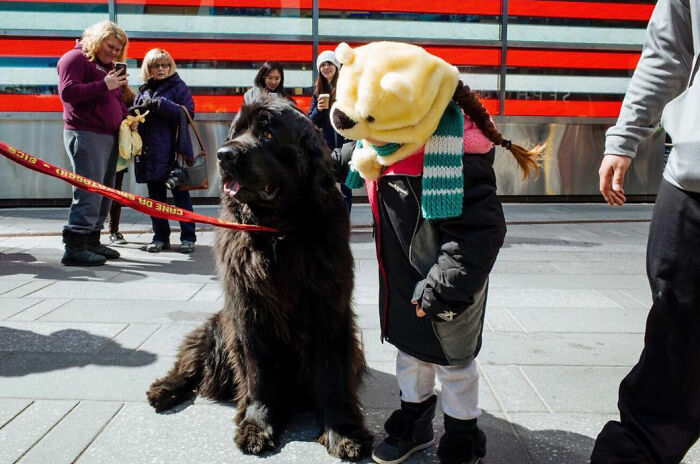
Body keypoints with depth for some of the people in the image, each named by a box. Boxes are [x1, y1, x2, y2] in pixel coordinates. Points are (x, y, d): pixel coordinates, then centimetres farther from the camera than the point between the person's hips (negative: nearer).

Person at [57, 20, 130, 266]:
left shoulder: (108, 66, 23)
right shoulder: (76, 58, -2)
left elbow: (116, 99, 30)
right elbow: (67, 91, -15)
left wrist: (125, 117, 10)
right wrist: (104, 85, -19)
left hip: (109, 135, 9)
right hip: (85, 134, -9)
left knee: (105, 192, 9)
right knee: (89, 192, -14)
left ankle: (92, 241, 16)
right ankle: (74, 248, -12)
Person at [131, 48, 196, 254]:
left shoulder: (178, 86, 0)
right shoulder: (143, 90, 16)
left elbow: (188, 113, -12)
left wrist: (160, 104, -19)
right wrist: (136, 113, -4)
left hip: (174, 151, -5)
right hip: (150, 152, 5)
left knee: (180, 194, 1)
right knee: (155, 196, 10)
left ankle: (188, 237, 9)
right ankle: (160, 237, 19)